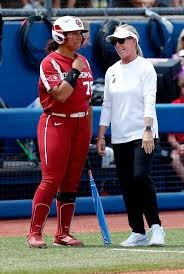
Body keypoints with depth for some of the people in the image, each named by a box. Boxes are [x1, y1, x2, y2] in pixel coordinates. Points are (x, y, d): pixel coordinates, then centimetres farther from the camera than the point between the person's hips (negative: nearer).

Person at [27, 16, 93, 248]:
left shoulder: (83, 62, 14)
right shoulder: (50, 63, -8)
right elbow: (61, 95, -21)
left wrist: (89, 132, 14)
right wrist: (74, 71, -15)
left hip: (80, 124, 7)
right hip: (56, 123, -7)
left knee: (71, 181, 6)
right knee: (51, 180, -11)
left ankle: (63, 234, 12)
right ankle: (34, 233, -5)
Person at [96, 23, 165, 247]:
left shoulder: (145, 67, -3)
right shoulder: (112, 72, 14)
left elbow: (149, 102, -12)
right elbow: (107, 105, 16)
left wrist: (147, 131, -22)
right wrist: (101, 136, 10)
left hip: (143, 135, -6)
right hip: (119, 137, 6)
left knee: (140, 177, -20)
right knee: (126, 184, 3)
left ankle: (155, 227, -10)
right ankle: (138, 233, 8)